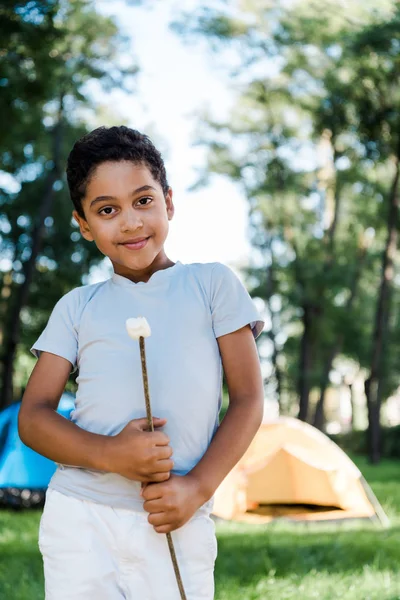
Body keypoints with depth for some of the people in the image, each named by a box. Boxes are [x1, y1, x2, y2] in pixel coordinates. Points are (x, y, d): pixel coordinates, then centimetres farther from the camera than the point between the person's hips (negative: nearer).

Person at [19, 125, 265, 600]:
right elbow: (32, 417, 7)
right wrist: (108, 454, -12)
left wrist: (199, 485, -10)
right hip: (80, 521, 1)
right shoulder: (77, 307, 13)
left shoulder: (212, 283, 8)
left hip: (178, 526, -1)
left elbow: (248, 399, 5)